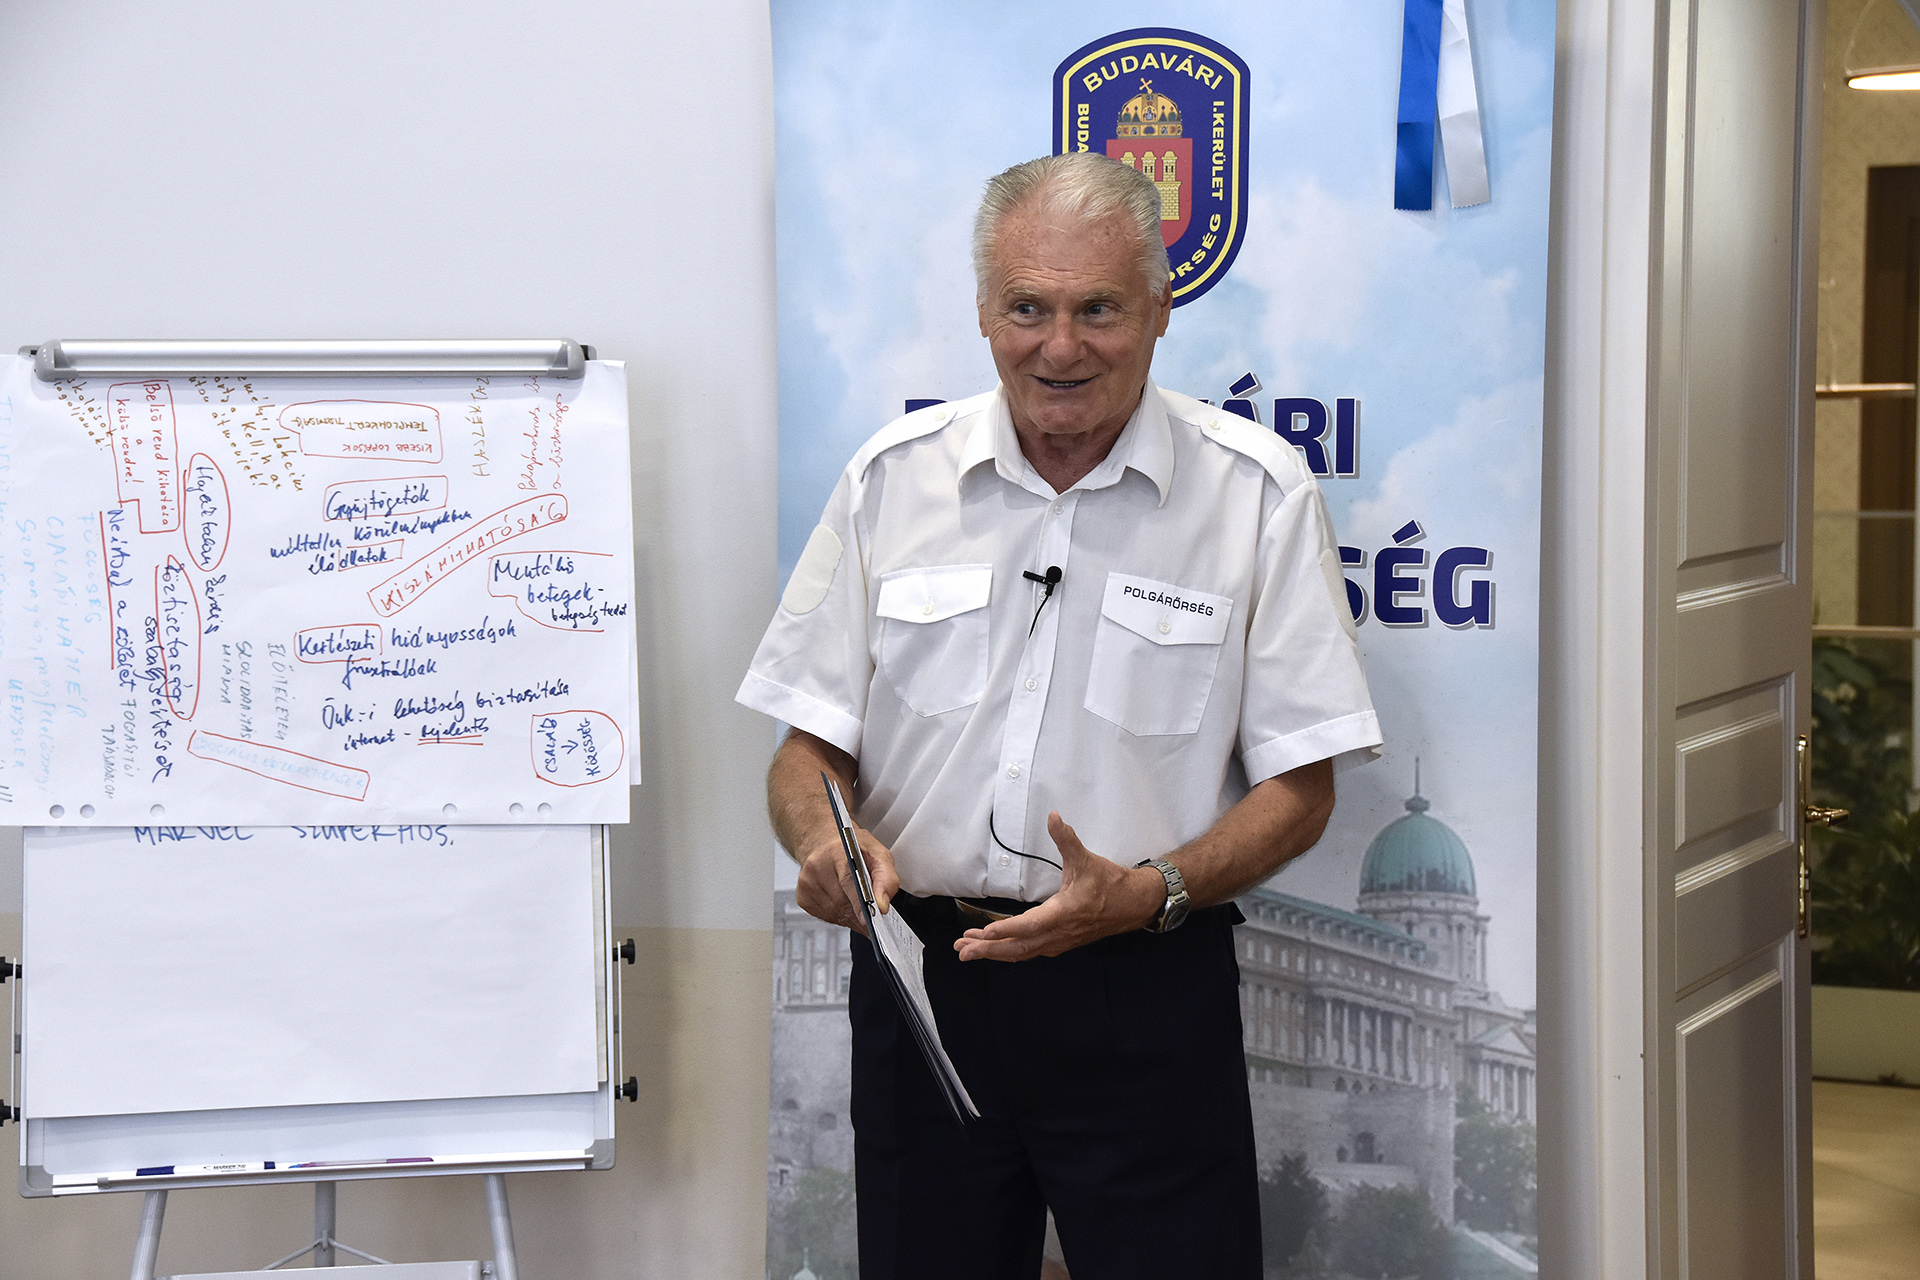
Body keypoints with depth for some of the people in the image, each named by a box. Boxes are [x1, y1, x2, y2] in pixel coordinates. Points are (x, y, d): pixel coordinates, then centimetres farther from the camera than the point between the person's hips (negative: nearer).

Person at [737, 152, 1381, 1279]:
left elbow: (1299, 786, -2)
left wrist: (1148, 892, -19)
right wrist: (824, 837, -15)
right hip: (919, 974, 2)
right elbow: (808, 748, 7)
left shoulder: (1258, 495, -3)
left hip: (1146, 999, -2)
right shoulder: (894, 478, 4)